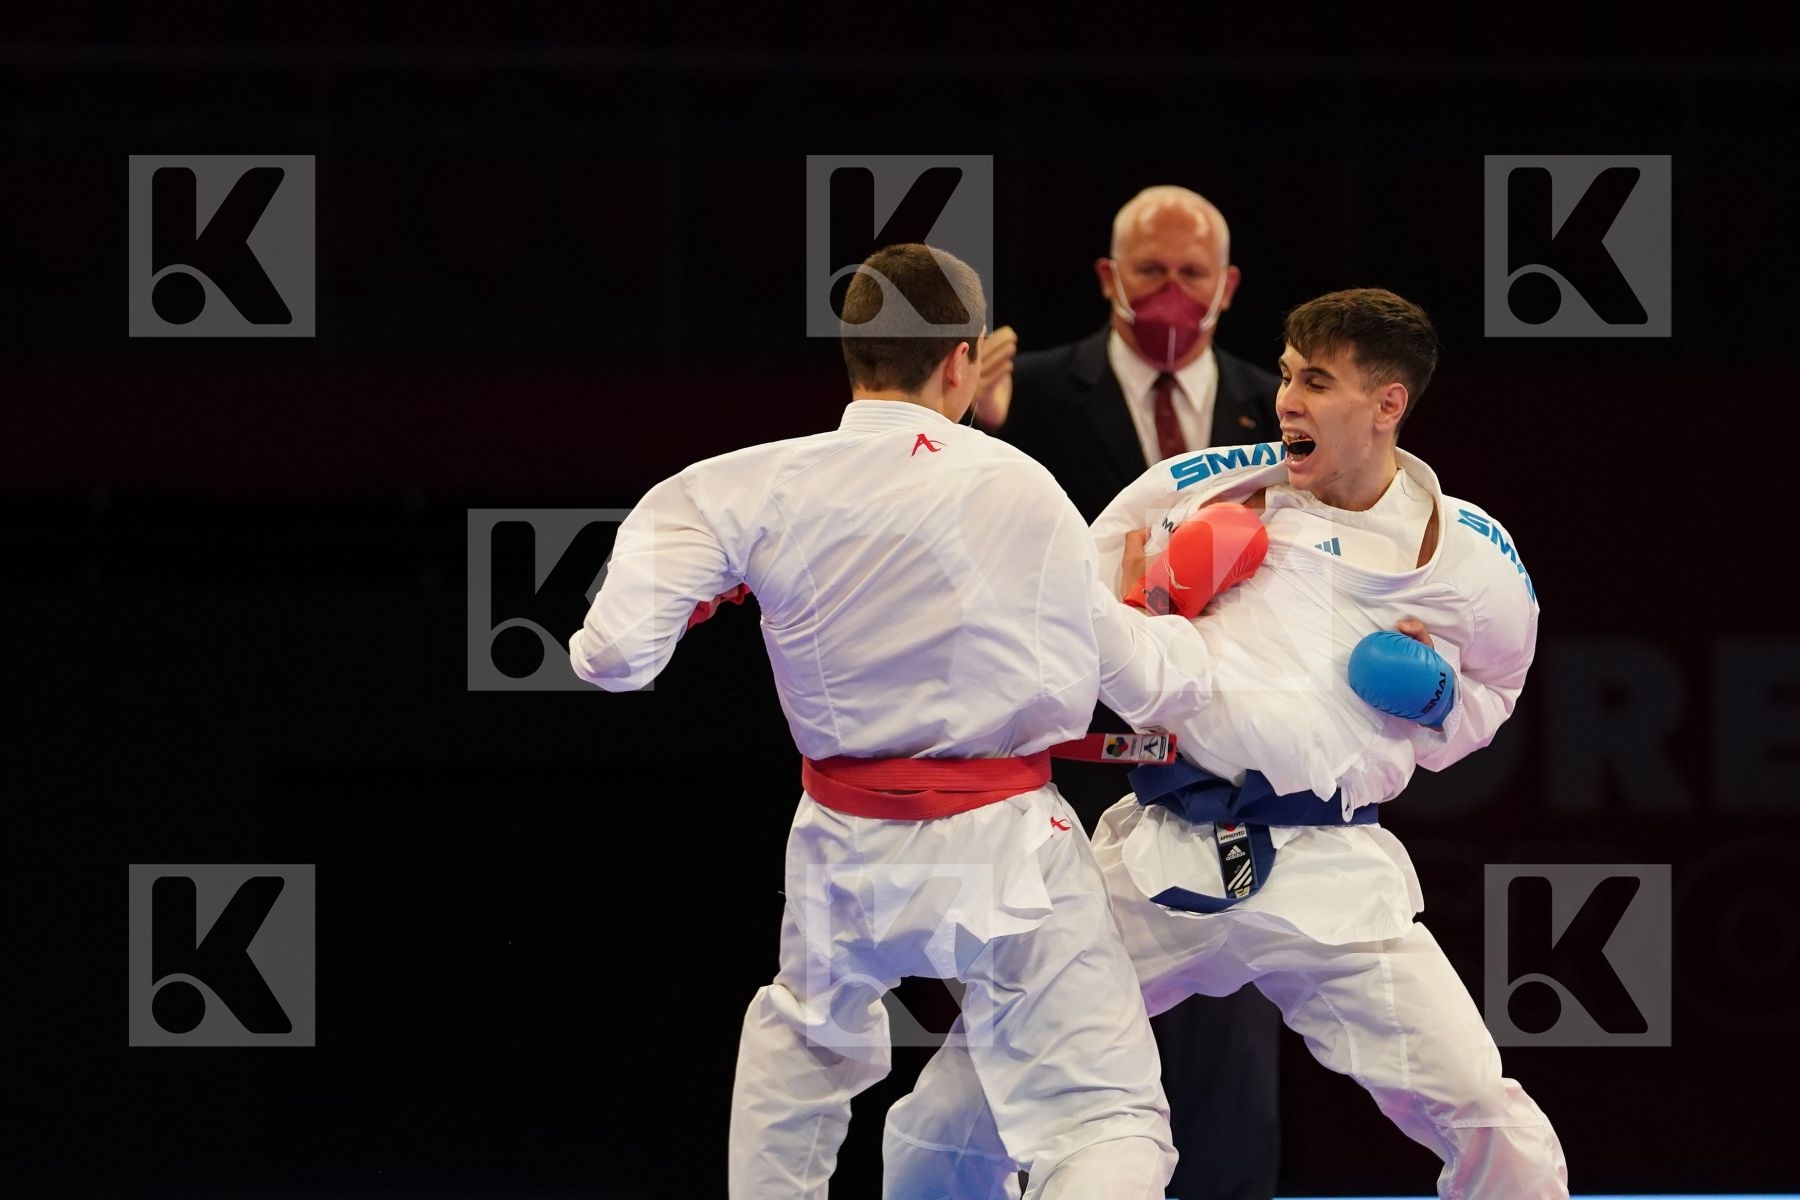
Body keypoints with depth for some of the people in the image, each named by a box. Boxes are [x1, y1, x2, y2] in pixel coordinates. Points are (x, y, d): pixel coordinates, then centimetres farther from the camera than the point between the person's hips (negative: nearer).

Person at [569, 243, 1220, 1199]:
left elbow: (615, 656, -10)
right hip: (1007, 849, -2)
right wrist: (1182, 632, 29)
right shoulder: (1028, 490, -4)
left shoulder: (751, 489, -7)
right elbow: (1142, 682, 6)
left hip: (847, 850, 3)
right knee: (1108, 1123, -6)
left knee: (802, 1039, 34)